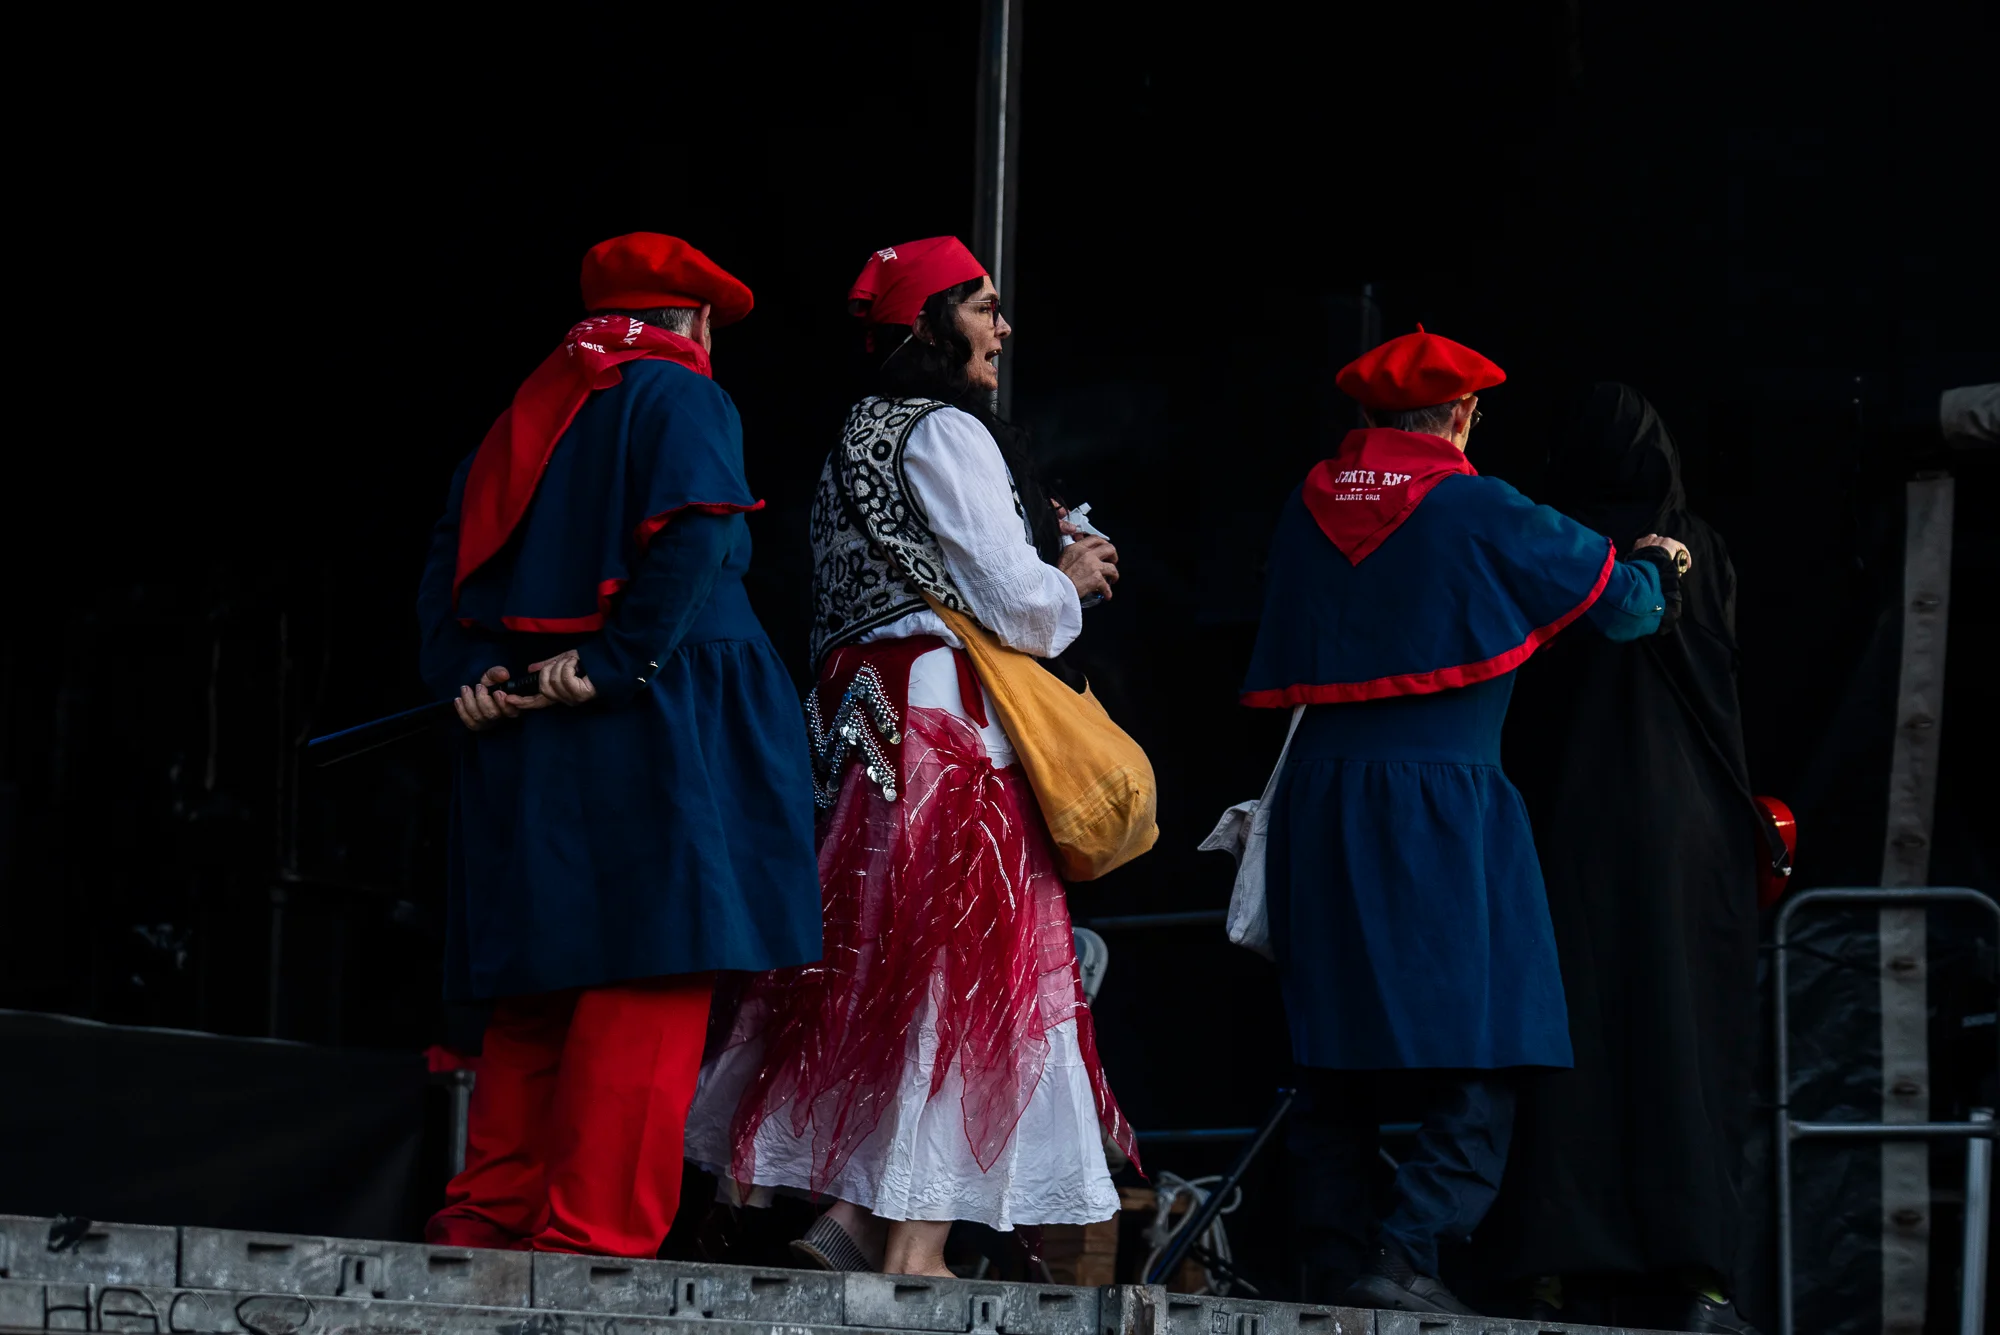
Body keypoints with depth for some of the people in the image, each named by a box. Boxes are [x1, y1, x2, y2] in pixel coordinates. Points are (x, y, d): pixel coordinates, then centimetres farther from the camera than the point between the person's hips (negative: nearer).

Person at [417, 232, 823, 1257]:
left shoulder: (522, 420, 20)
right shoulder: (681, 400, -2)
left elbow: (451, 559, 12)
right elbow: (692, 538, -19)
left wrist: (470, 672, 0)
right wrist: (614, 662, -20)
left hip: (519, 742, 8)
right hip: (653, 732, -7)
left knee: (540, 983, 12)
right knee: (649, 979, -9)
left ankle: (489, 1211, 8)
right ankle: (594, 1228, -14)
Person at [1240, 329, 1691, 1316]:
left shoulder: (1309, 509, 8)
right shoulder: (1479, 512, -5)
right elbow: (1624, 602, 4)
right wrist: (1654, 566, 26)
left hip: (1321, 795, 6)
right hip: (1442, 802, -5)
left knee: (1335, 1058, 9)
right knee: (1477, 1060, -4)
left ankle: (1334, 1259, 7)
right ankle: (1404, 1254, -16)